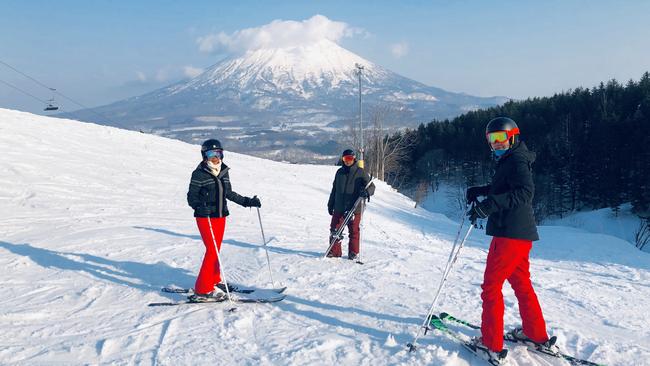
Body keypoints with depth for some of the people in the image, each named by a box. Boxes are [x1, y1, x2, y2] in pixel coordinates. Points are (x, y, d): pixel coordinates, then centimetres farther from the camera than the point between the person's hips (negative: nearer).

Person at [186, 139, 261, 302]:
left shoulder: (224, 172, 7)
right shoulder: (199, 173, -11)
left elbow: (229, 193, 17)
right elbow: (191, 196, -11)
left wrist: (247, 201, 15)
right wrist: (200, 207, -31)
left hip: (220, 216, 6)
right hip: (205, 217, -6)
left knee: (216, 250, 16)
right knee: (212, 250, -11)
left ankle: (214, 281, 32)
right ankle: (202, 290, -5)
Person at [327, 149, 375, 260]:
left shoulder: (361, 172, -1)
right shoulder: (340, 172, 13)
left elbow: (371, 186, -4)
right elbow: (334, 189, 21)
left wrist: (366, 191, -27)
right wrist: (330, 204, 21)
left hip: (354, 208, -4)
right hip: (339, 208, 4)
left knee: (353, 231, 3)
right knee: (334, 230, 4)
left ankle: (353, 252, 16)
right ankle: (334, 251, 17)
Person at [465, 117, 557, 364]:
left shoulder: (517, 160, -12)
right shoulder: (508, 161, 19)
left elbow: (524, 193, -27)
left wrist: (489, 204, -35)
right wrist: (478, 191, 17)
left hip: (511, 233, -11)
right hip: (521, 232, 11)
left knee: (491, 287, -5)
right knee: (521, 284, 20)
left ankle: (491, 344, -1)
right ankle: (536, 335, 32)